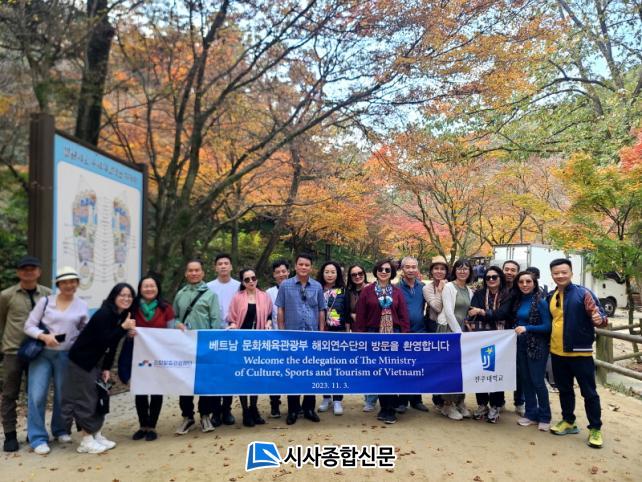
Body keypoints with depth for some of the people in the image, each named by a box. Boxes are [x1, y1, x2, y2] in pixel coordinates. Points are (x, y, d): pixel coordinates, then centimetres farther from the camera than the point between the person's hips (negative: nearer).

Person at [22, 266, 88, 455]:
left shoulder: (82, 306, 3)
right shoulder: (45, 301, -1)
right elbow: (29, 326, -1)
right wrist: (44, 336, -18)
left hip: (66, 355, 1)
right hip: (42, 353, -1)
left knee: (63, 395, 9)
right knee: (37, 395, -7)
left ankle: (61, 430, 29)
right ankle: (38, 438, 4)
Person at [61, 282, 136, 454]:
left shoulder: (123, 315, 2)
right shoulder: (104, 314, -23)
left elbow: (113, 344, 5)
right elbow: (104, 341, -28)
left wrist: (106, 368, 2)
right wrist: (124, 328, -31)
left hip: (96, 361, 9)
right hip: (81, 360, -9)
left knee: (100, 397, 11)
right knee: (86, 399, -2)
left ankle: (97, 435, 22)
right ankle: (86, 440, 8)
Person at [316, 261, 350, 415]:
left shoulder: (343, 291, 3)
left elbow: (347, 313, 3)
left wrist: (347, 332, -1)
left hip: (339, 333, -1)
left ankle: (337, 400, 8)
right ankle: (326, 397, 20)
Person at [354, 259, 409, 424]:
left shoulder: (397, 292, 7)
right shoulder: (367, 291, 2)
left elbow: (404, 317, 6)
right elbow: (360, 318, 1)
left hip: (394, 335, 1)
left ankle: (389, 409, 9)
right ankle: (386, 407, 17)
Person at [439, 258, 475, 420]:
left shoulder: (469, 291, 14)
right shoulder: (449, 287, -7)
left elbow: (467, 313, 13)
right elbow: (448, 312, -13)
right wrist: (458, 333, -13)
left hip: (461, 330, 6)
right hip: (448, 330, -6)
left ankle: (460, 402, 17)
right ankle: (448, 405, 6)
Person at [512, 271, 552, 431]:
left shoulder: (540, 301, -13)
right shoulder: (519, 300, 6)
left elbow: (547, 326, -15)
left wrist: (527, 328, -23)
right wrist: (517, 331, -1)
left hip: (537, 346, -6)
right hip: (521, 345, 6)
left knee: (537, 381, 0)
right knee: (525, 380, 12)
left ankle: (544, 417, 16)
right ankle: (531, 413, 24)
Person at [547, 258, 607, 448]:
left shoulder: (583, 293, -11)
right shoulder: (551, 297, 6)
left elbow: (600, 315, -12)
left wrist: (600, 319, -33)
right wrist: (549, 341, 9)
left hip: (580, 351, -5)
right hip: (557, 352, 5)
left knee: (589, 392, 5)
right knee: (564, 389, 17)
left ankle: (595, 429, 18)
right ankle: (568, 422, 32)